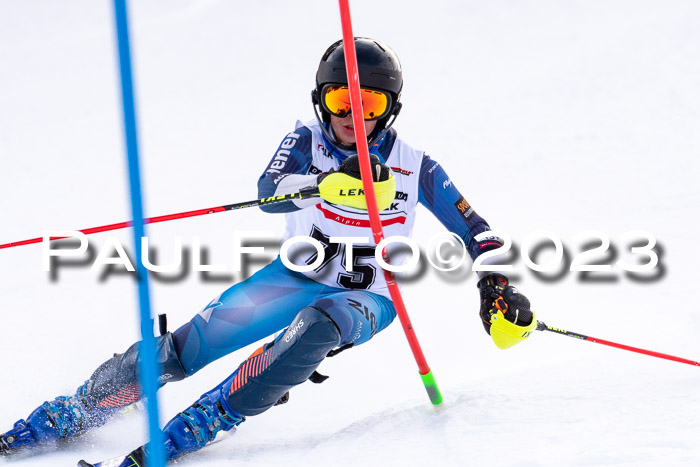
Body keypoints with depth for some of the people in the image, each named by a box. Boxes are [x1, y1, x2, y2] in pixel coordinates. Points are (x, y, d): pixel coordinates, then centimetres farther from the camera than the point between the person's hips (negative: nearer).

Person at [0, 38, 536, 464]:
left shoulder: (414, 168, -5)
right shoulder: (307, 141, -5)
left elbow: (476, 233, 5)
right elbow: (271, 190, -26)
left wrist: (498, 287, -8)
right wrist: (330, 182, -46)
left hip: (366, 300, -1)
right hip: (296, 277, 2)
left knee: (320, 325, -39)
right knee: (186, 349, -17)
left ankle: (203, 424, -42)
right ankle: (71, 413, -4)